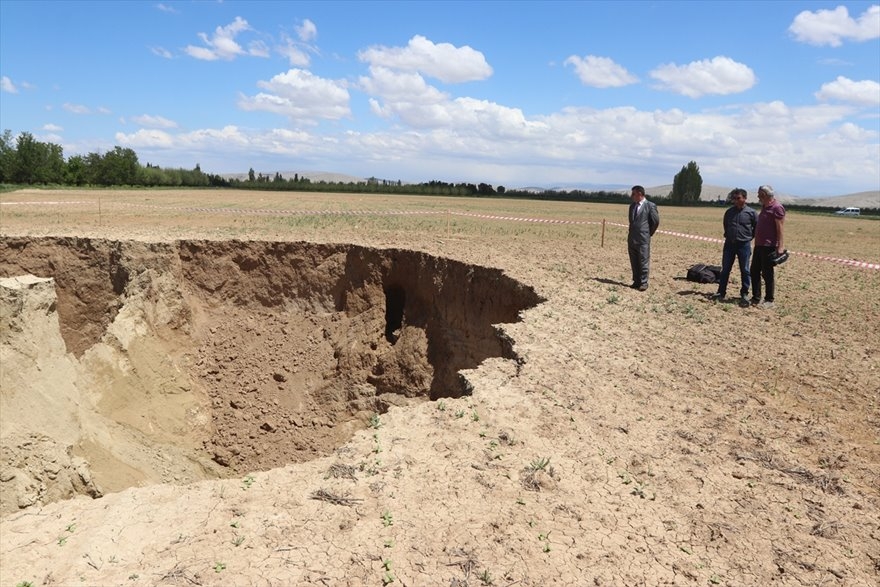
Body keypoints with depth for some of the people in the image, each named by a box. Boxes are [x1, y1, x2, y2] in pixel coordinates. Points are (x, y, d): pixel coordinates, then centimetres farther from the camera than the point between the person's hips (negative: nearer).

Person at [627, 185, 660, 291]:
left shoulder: (650, 205, -7)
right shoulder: (632, 206, 13)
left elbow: (656, 221, -3)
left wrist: (649, 233, 4)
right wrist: (631, 234, 16)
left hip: (643, 239, -7)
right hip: (632, 238, 7)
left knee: (643, 261, -3)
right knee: (634, 262, 10)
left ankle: (643, 283, 3)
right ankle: (636, 281, 18)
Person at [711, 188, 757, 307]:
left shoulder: (751, 213, -5)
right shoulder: (729, 212, 4)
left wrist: (749, 237, 5)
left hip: (744, 245, -3)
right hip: (729, 244, 3)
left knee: (744, 270, 4)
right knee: (725, 269, 6)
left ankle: (744, 294, 12)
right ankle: (721, 292, 14)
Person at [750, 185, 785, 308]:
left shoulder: (776, 208, -12)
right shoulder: (764, 207, 16)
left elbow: (779, 228, -17)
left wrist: (780, 246, -21)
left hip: (769, 246, -9)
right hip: (759, 245, 9)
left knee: (768, 273, -2)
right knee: (754, 271, 10)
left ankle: (769, 300, 7)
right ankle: (756, 298, 18)